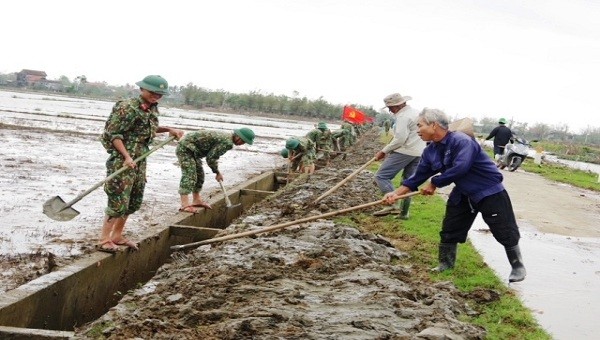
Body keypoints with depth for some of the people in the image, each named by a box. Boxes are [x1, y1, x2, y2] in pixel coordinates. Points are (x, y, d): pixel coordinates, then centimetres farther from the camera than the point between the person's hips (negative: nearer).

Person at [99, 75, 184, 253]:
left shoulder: (153, 108, 8)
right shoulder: (128, 108, -16)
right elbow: (114, 134, -17)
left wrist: (168, 129, 12)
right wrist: (126, 156, -23)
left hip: (140, 160, 9)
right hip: (122, 160, -8)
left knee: (134, 201, 13)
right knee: (118, 201, -7)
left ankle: (117, 236, 26)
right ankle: (104, 240, 3)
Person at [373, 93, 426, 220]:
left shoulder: (403, 117, -13)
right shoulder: (416, 113, 18)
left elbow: (400, 139, -20)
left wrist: (384, 151, -13)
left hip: (405, 151, -10)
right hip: (419, 153, 10)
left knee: (381, 176, -8)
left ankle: (393, 204, -19)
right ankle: (403, 212, 16)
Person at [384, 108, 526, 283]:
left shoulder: (462, 141, -28)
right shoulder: (430, 151, -2)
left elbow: (459, 168, -38)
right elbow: (418, 176, 2)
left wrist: (434, 183, -26)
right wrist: (397, 193, -9)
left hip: (489, 192, -7)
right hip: (463, 194, 7)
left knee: (505, 232, -1)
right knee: (449, 230, 8)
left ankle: (518, 267, 16)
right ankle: (446, 264, 25)